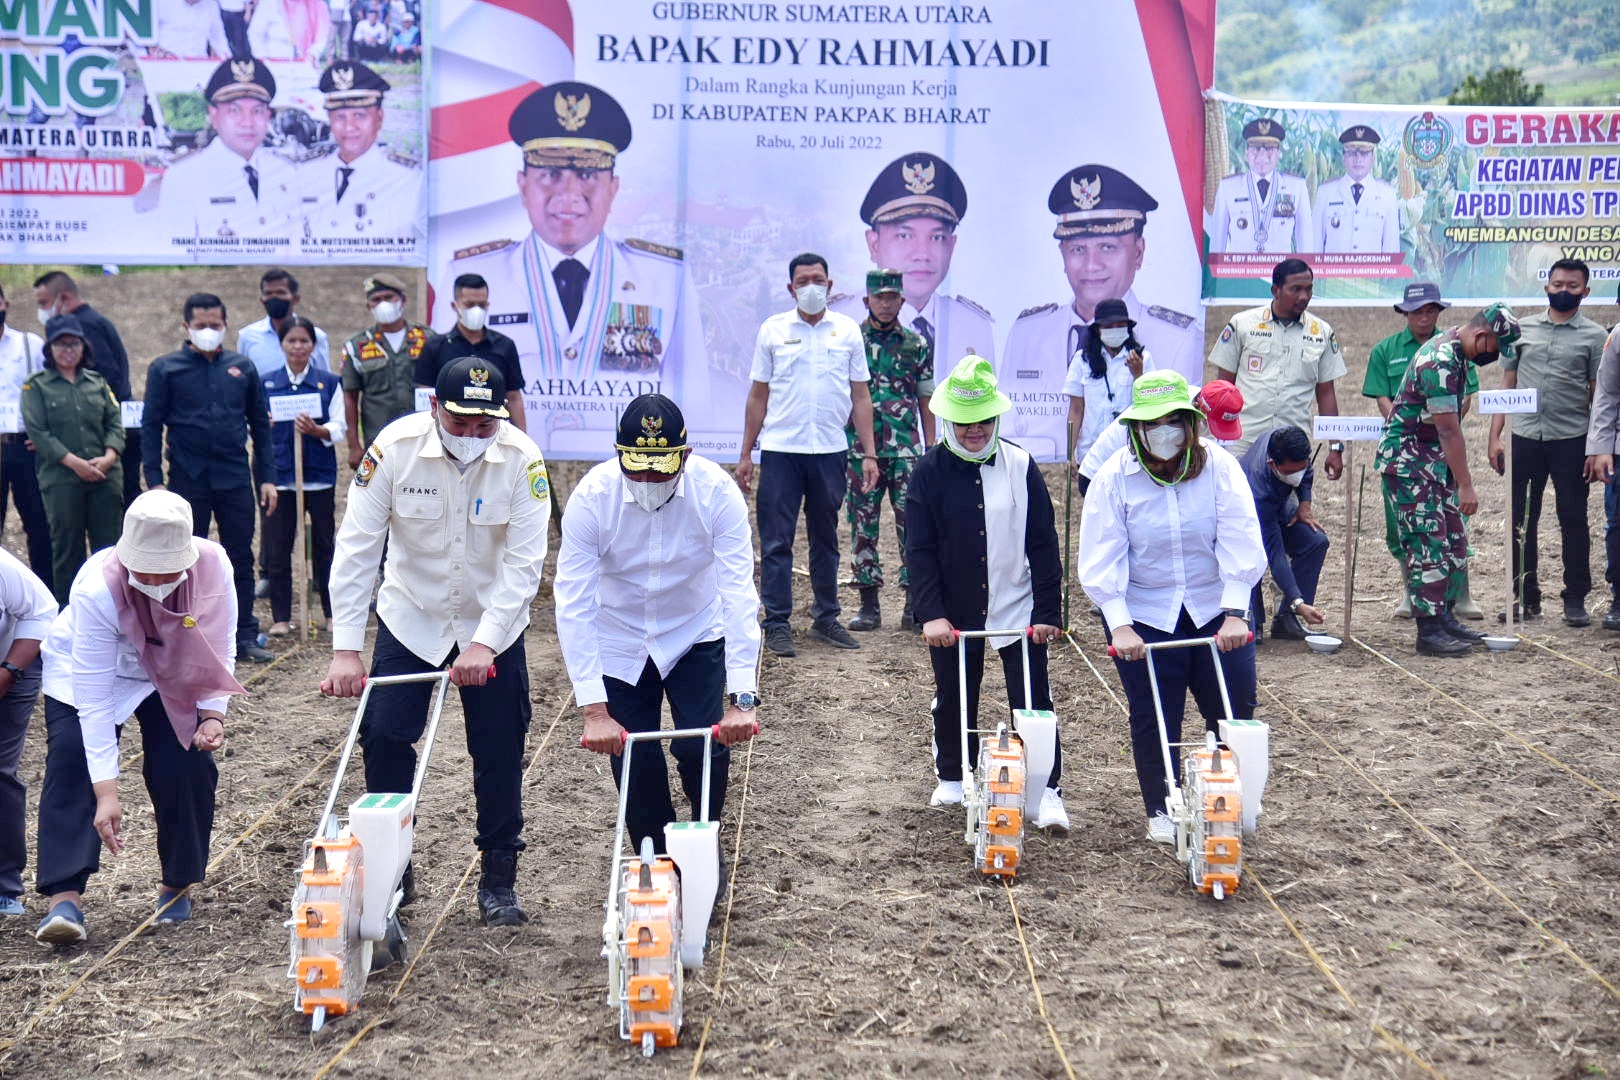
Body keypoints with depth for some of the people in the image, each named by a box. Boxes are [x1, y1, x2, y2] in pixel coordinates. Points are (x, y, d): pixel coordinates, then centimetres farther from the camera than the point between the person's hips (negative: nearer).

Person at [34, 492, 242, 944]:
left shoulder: (212, 565, -32)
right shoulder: (97, 590, -38)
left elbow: (220, 649, -13)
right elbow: (93, 699, -35)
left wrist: (212, 714, -27)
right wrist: (106, 792, -36)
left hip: (173, 675, 2)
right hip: (87, 672, -2)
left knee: (185, 767, -12)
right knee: (72, 767, -20)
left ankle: (177, 888, 8)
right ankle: (64, 898, -23)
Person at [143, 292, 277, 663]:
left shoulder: (242, 367, 8)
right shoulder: (165, 369, 1)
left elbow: (260, 424, 11)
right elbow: (151, 426, 0)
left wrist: (267, 477, 5)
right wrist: (155, 481, -7)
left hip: (236, 479, 2)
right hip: (188, 480, -2)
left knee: (241, 559, 5)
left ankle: (245, 636, 12)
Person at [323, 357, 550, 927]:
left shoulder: (522, 458, -21)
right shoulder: (395, 447, -20)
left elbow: (524, 562, -21)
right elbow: (356, 548, -19)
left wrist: (484, 643, -31)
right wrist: (346, 649, -24)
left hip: (492, 624, 0)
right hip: (409, 618, 1)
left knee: (499, 752, 2)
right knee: (383, 737, -2)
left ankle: (499, 880, 18)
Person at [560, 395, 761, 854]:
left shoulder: (717, 492, -25)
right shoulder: (592, 497, -25)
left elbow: (740, 594, -29)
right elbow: (572, 605, -27)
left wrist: (743, 699, -37)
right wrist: (594, 711, -33)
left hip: (696, 636, 0)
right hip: (620, 643, 1)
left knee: (702, 747, -13)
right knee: (635, 764, 0)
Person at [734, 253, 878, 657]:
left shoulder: (848, 332, 6)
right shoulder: (773, 330, 4)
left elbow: (860, 396, 8)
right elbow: (758, 395, 7)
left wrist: (869, 453, 2)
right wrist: (746, 454, 3)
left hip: (830, 450, 1)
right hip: (780, 449, -1)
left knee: (826, 539, 11)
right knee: (776, 541, -2)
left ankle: (826, 618, 21)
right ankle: (777, 624, 4)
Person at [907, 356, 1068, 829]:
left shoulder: (1021, 465, -4)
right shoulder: (930, 471, -5)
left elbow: (1044, 544, -2)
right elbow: (919, 550, -6)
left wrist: (1048, 611, -6)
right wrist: (931, 613, -15)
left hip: (1018, 608, -1)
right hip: (954, 613, 1)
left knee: (1034, 701, -2)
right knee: (953, 699, 14)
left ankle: (1047, 791, 7)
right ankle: (952, 777, 35)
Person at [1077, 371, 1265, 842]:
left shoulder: (1220, 467, -8)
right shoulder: (1114, 477, -9)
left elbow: (1240, 543, -14)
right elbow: (1101, 559, -12)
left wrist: (1234, 613, -23)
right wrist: (1119, 625, -21)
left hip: (1215, 613, 1)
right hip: (1144, 617, -1)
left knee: (1235, 712, 6)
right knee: (1154, 720, 4)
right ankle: (1160, 811, 23)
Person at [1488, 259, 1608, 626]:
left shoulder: (1594, 336, 4)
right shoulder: (1522, 328, 11)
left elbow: (1599, 396, 2)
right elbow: (1507, 385, 12)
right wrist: (1494, 437, 5)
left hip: (1571, 440, -2)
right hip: (1524, 438, 2)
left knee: (1573, 520, 2)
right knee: (1521, 521, 5)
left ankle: (1576, 600, 11)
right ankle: (1525, 598, 15)